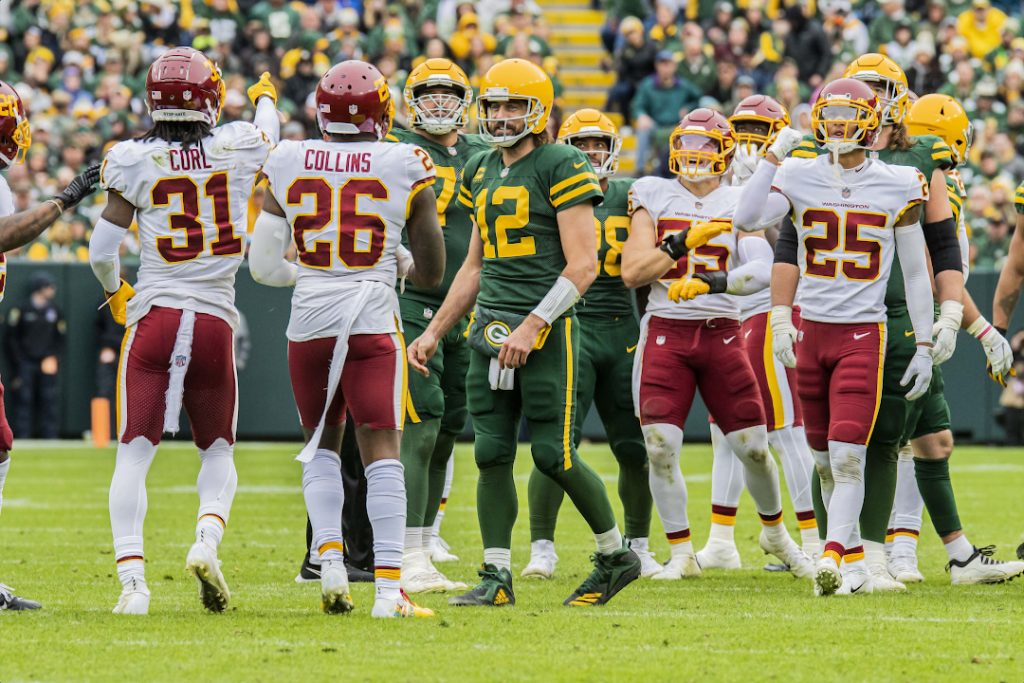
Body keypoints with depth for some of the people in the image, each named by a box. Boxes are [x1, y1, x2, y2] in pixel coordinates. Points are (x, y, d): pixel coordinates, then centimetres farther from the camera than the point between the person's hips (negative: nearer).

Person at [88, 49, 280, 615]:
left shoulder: (133, 160, -5)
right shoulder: (239, 148, 0)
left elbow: (102, 250, -3)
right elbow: (268, 139, 27)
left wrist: (115, 292, 19)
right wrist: (265, 98, 49)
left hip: (153, 318, -1)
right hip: (215, 323, 1)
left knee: (133, 454, 2)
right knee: (218, 451, 17)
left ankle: (132, 581, -11)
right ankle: (207, 539, -10)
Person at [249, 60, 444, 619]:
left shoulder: (287, 166, 1)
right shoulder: (405, 170, -3)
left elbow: (263, 266, 3)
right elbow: (431, 273, 4)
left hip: (310, 322, 2)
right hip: (374, 321, -2)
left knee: (321, 446, 19)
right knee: (381, 452, -1)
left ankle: (330, 562, 3)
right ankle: (388, 588, -8)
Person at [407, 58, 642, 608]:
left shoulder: (561, 167, -8)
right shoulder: (482, 172, 15)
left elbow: (583, 265, -12)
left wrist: (533, 326, -19)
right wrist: (434, 331, 20)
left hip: (547, 327, -7)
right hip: (491, 326, 7)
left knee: (553, 455, -5)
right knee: (492, 454, 2)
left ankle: (616, 555, 13)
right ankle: (496, 578, 6)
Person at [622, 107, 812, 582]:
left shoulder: (740, 204, 5)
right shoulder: (654, 197, 5)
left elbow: (761, 270, -11)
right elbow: (632, 272, -3)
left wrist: (710, 283, -27)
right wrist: (685, 241, -13)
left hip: (721, 333, 0)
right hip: (665, 333, 0)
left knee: (753, 448, 2)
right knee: (660, 448, -10)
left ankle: (775, 534, 29)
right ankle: (682, 555, 3)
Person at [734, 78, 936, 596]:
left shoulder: (898, 187, -1)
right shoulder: (800, 178, 2)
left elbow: (915, 273, 4)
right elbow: (746, 219, -15)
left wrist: (924, 347, 2)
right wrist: (774, 154, -13)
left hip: (863, 334, -3)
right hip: (811, 332, 3)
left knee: (847, 456, -14)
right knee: (825, 460, 9)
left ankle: (833, 556, -17)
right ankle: (854, 558, 21)